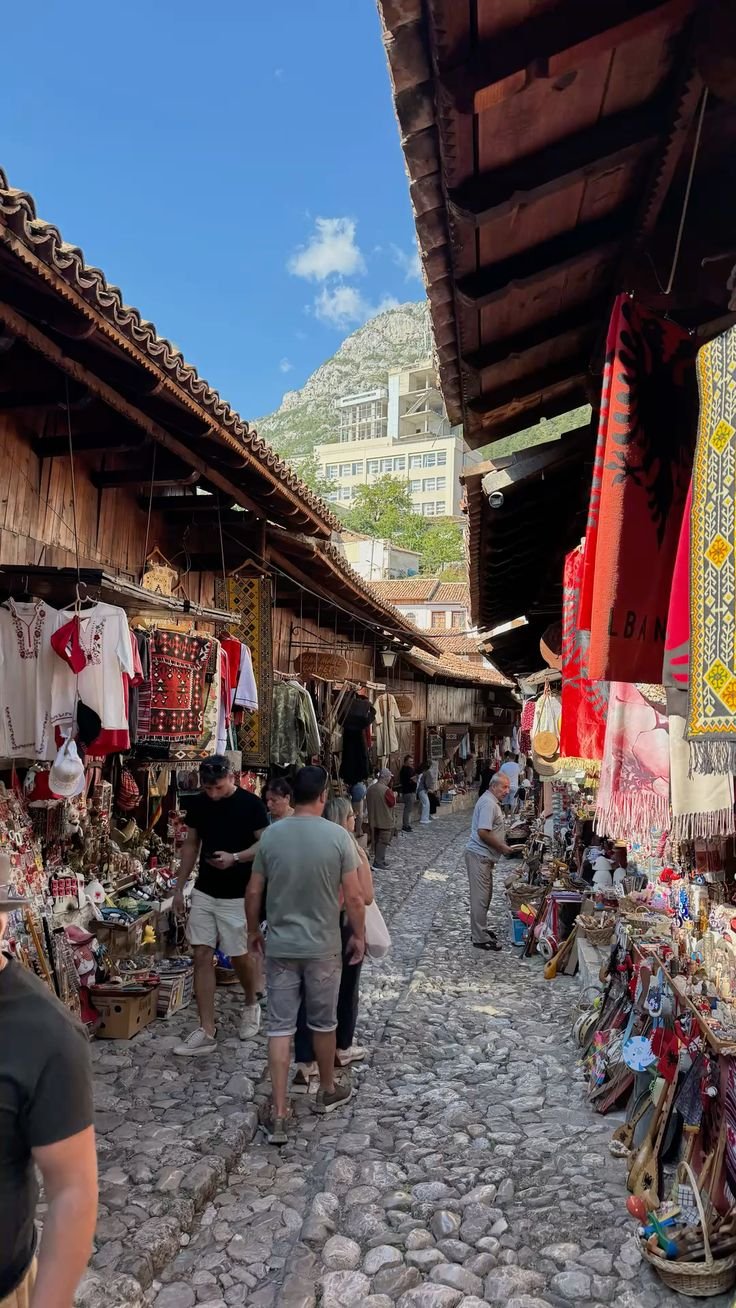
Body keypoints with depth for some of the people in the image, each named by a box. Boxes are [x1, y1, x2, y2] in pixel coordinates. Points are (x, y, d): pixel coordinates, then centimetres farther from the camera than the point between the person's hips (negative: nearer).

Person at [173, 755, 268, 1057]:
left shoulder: (251, 804, -13)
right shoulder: (197, 804, 1)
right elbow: (191, 845, 10)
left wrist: (235, 857, -27)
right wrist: (179, 887, 8)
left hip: (237, 895, -4)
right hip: (204, 892, 4)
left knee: (239, 956, 6)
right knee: (201, 956, 1)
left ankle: (251, 1004, 37)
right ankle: (207, 1032, 7)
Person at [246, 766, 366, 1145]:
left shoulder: (270, 836, -7)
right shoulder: (338, 836, -13)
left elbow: (254, 892, 0)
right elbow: (353, 897, -10)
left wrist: (253, 930, 16)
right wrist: (359, 936, 5)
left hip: (280, 946, 1)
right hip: (323, 947, -1)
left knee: (280, 1027, 7)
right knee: (323, 1023, 17)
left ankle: (278, 1115, 8)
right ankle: (328, 1091, 36)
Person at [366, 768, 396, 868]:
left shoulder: (370, 788, 3)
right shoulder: (386, 790, -21)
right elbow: (393, 803, -12)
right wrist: (394, 796, 4)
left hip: (373, 820, 8)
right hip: (385, 821, -7)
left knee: (376, 840, 16)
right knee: (383, 841, -1)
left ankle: (379, 859, 24)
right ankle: (378, 862, -3)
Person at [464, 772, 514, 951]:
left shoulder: (492, 801, 14)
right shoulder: (488, 803, -20)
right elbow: (482, 832, -26)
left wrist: (502, 844, 13)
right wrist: (502, 847, -16)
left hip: (483, 856, 11)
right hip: (479, 855, -11)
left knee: (485, 895, 19)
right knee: (481, 897, -4)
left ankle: (480, 929, 31)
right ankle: (480, 938, 3)